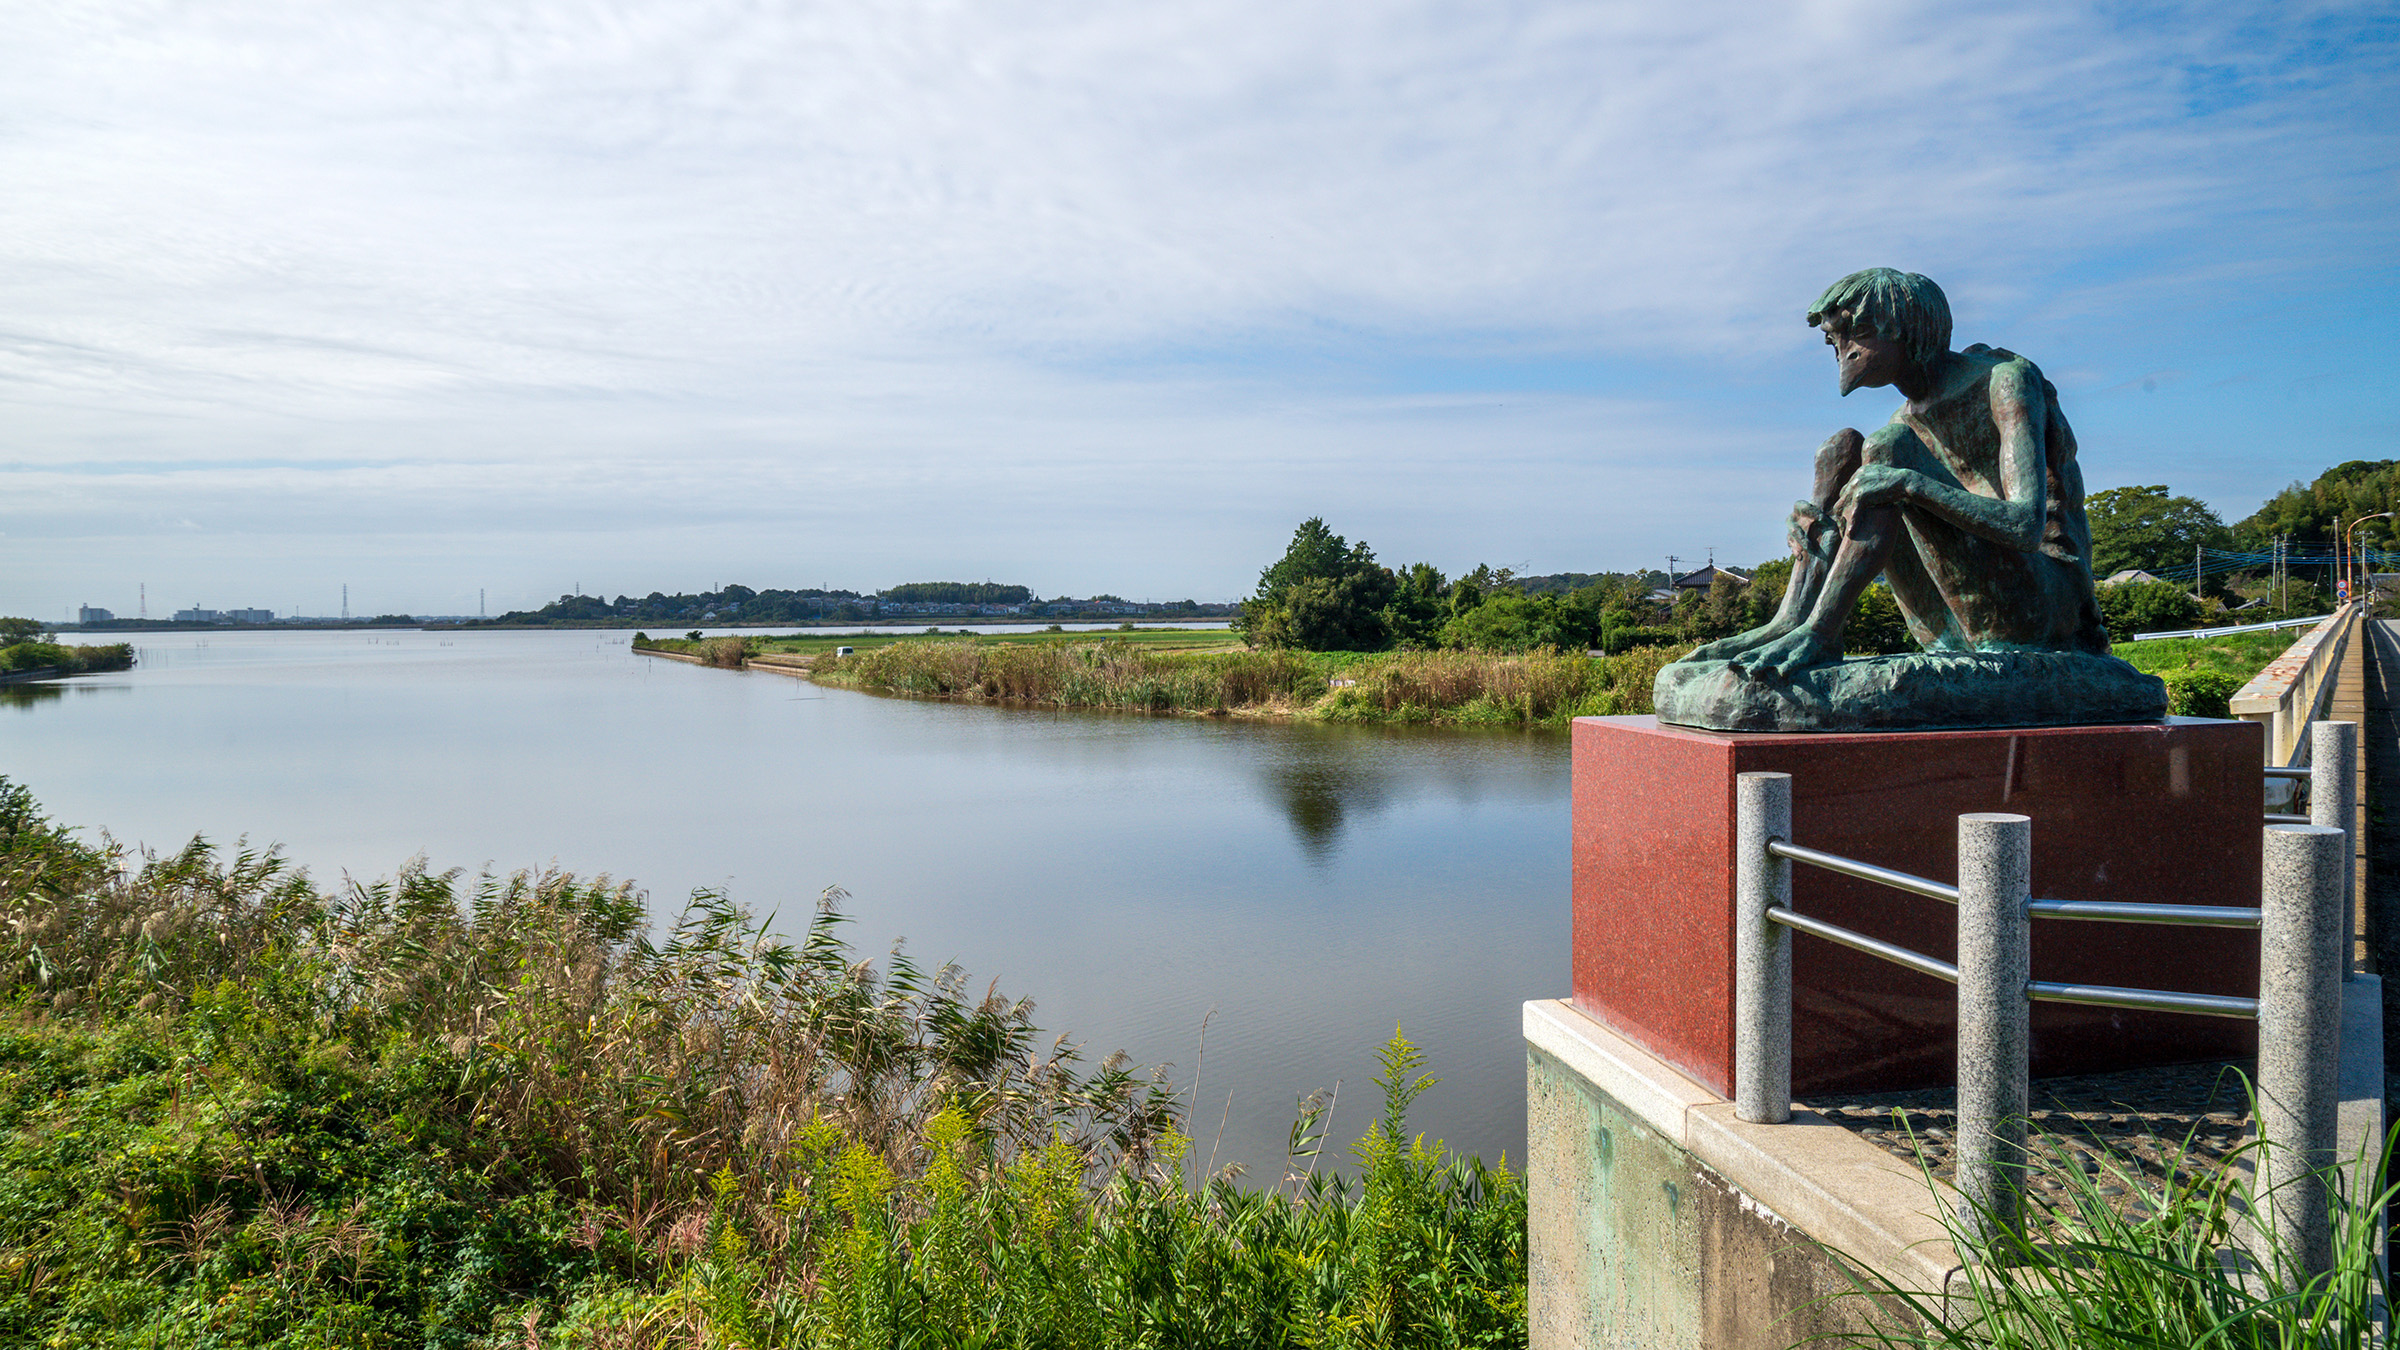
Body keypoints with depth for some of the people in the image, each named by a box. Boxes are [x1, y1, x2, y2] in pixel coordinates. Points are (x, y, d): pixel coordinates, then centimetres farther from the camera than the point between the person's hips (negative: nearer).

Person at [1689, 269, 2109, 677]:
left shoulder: (2009, 378, -7)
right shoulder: (1908, 423, 15)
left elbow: (2027, 527, -21)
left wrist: (1913, 484, -33)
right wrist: (1809, 516, -14)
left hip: (2046, 612, -7)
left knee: (1888, 448, -21)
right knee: (1843, 447, 1)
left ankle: (1815, 633, -32)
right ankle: (1790, 622, -18)